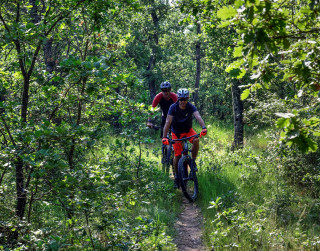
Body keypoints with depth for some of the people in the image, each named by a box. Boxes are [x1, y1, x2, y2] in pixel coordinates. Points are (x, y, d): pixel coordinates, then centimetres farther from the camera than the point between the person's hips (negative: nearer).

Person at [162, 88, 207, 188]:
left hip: (188, 130, 1)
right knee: (177, 155, -9)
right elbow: (168, 122, -29)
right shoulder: (173, 107, -22)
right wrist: (164, 137, -41)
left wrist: (203, 127, -55)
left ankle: (193, 161, -9)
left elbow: (198, 116, -36)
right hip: (176, 132, -1)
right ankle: (177, 176, 12)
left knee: (196, 140, -31)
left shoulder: (190, 107, -19)